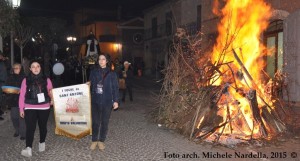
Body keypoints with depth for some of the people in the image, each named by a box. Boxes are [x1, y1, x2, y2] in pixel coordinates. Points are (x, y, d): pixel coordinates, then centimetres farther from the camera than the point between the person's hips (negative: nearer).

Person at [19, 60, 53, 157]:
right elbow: (22, 95, 2)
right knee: (30, 128, -12)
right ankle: (28, 149, -16)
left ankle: (42, 143, 33)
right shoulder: (26, 80, 1)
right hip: (30, 108, -1)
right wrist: (21, 108, 1)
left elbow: (51, 92, 13)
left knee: (42, 126, 13)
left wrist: (52, 100, -6)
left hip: (44, 108, 2)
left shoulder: (46, 80, 4)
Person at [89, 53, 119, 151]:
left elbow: (115, 88, -1)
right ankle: (94, 141, 22)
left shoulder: (111, 73, -2)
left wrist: (116, 101, -5)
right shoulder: (93, 72, 3)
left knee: (104, 122, 8)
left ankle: (101, 141, 23)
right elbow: (90, 86, 6)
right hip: (95, 101, 1)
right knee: (95, 122, 5)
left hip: (107, 102, -1)